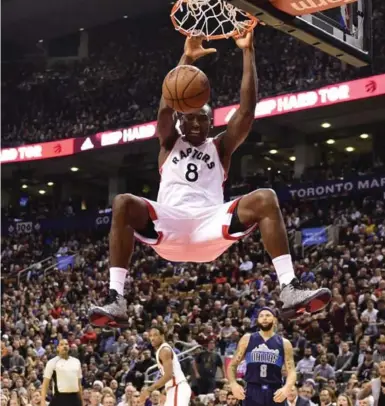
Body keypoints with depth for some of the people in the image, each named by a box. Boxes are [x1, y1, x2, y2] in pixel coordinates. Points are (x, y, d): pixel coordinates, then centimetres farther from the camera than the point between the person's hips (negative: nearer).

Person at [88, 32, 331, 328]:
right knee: (123, 204, -30)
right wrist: (187, 59, -7)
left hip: (211, 224, 1)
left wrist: (248, 52, 4)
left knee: (266, 199, -22)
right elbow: (166, 107, 1)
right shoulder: (170, 143, 22)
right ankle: (116, 301, -34)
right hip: (169, 224, -1)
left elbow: (247, 109, 9)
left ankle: (290, 291, -31)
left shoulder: (220, 147, 23)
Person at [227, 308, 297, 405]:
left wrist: (286, 388, -19)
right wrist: (233, 384, -10)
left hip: (275, 393, 1)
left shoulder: (284, 343, 7)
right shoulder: (247, 339, 7)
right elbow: (232, 365, 9)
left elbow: (291, 371, 1)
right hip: (252, 392, 0)